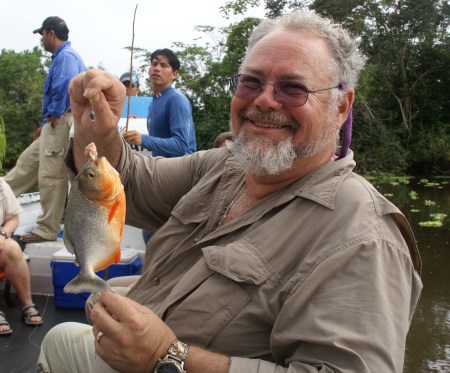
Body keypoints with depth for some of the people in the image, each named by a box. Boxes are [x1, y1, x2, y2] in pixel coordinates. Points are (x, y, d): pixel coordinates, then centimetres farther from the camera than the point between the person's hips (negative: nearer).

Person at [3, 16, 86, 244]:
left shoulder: (66, 56, -12)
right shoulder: (61, 56, 22)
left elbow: (66, 85, -31)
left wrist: (54, 116, -18)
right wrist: (46, 123, 26)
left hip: (61, 123, -10)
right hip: (54, 124, 10)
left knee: (51, 176, -5)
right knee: (28, 161, 18)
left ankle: (47, 230, 3)